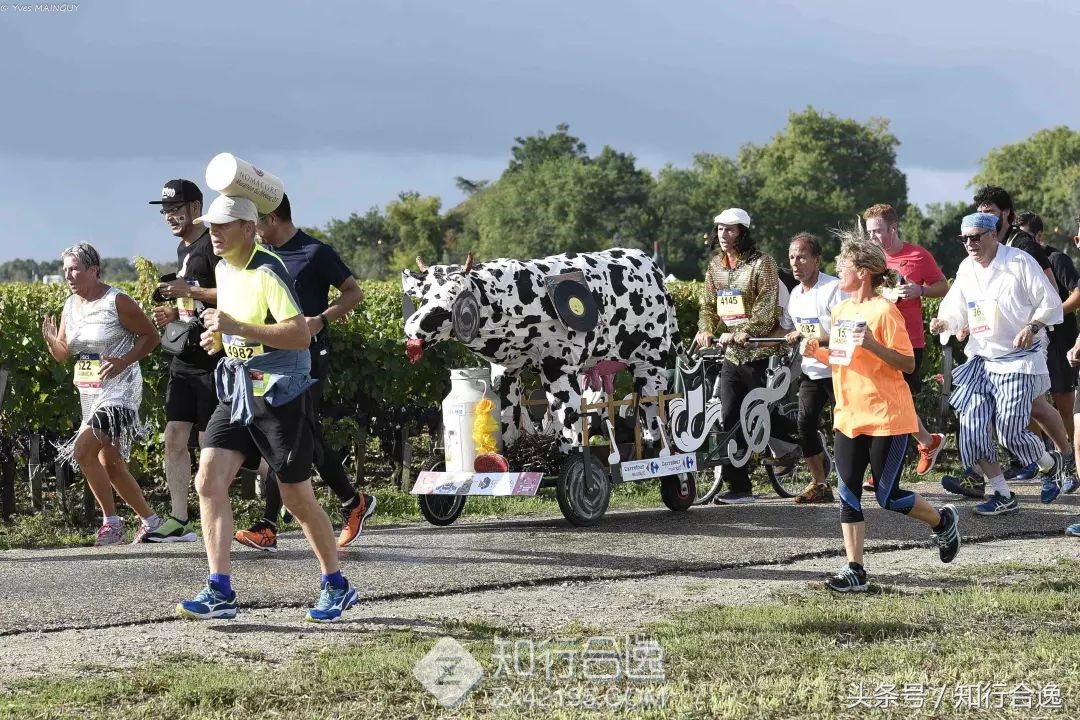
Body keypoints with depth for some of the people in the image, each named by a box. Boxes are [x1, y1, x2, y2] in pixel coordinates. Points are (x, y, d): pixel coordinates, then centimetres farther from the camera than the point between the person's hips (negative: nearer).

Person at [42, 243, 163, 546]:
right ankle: (150, 520, 22)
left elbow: (151, 336, -8)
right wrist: (51, 340, -9)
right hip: (89, 393, 8)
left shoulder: (117, 302, -11)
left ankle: (112, 522, -11)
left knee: (82, 450, -20)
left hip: (119, 389, -8)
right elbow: (62, 354, 13)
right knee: (110, 464, 9)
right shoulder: (70, 306, 9)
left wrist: (123, 361, -20)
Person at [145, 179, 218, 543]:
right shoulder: (183, 249, 18)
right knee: (174, 437, 4)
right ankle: (179, 520, 6)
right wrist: (174, 313, 10)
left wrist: (188, 291, -20)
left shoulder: (213, 244, -11)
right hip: (185, 359, 9)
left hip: (211, 359, -9)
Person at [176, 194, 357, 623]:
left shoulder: (267, 272, -17)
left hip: (280, 394, -8)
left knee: (297, 498, 2)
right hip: (237, 392, 8)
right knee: (208, 481, -8)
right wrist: (218, 338, 7)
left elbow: (300, 335, -26)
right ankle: (219, 592, -8)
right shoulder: (224, 270, 10)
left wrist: (236, 328, -29)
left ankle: (336, 587, 21)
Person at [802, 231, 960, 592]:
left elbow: (908, 364, -14)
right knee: (848, 492, 1)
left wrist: (873, 345, -29)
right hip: (848, 416, 7)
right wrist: (818, 353, 1)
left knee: (888, 497, 0)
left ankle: (943, 521, 27)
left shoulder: (884, 311, -14)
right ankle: (855, 570, 5)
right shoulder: (840, 311, 10)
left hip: (886, 417, -7)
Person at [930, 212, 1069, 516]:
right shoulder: (966, 269, 9)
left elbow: (1051, 303, -7)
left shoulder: (1019, 262, -9)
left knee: (1011, 431, -10)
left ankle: (1053, 464, 23)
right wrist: (944, 323, -12)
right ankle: (1003, 496, 7)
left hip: (1018, 360, -6)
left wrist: (1032, 327, -23)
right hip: (981, 360, 6)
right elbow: (956, 309, 11)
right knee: (972, 426, -5)